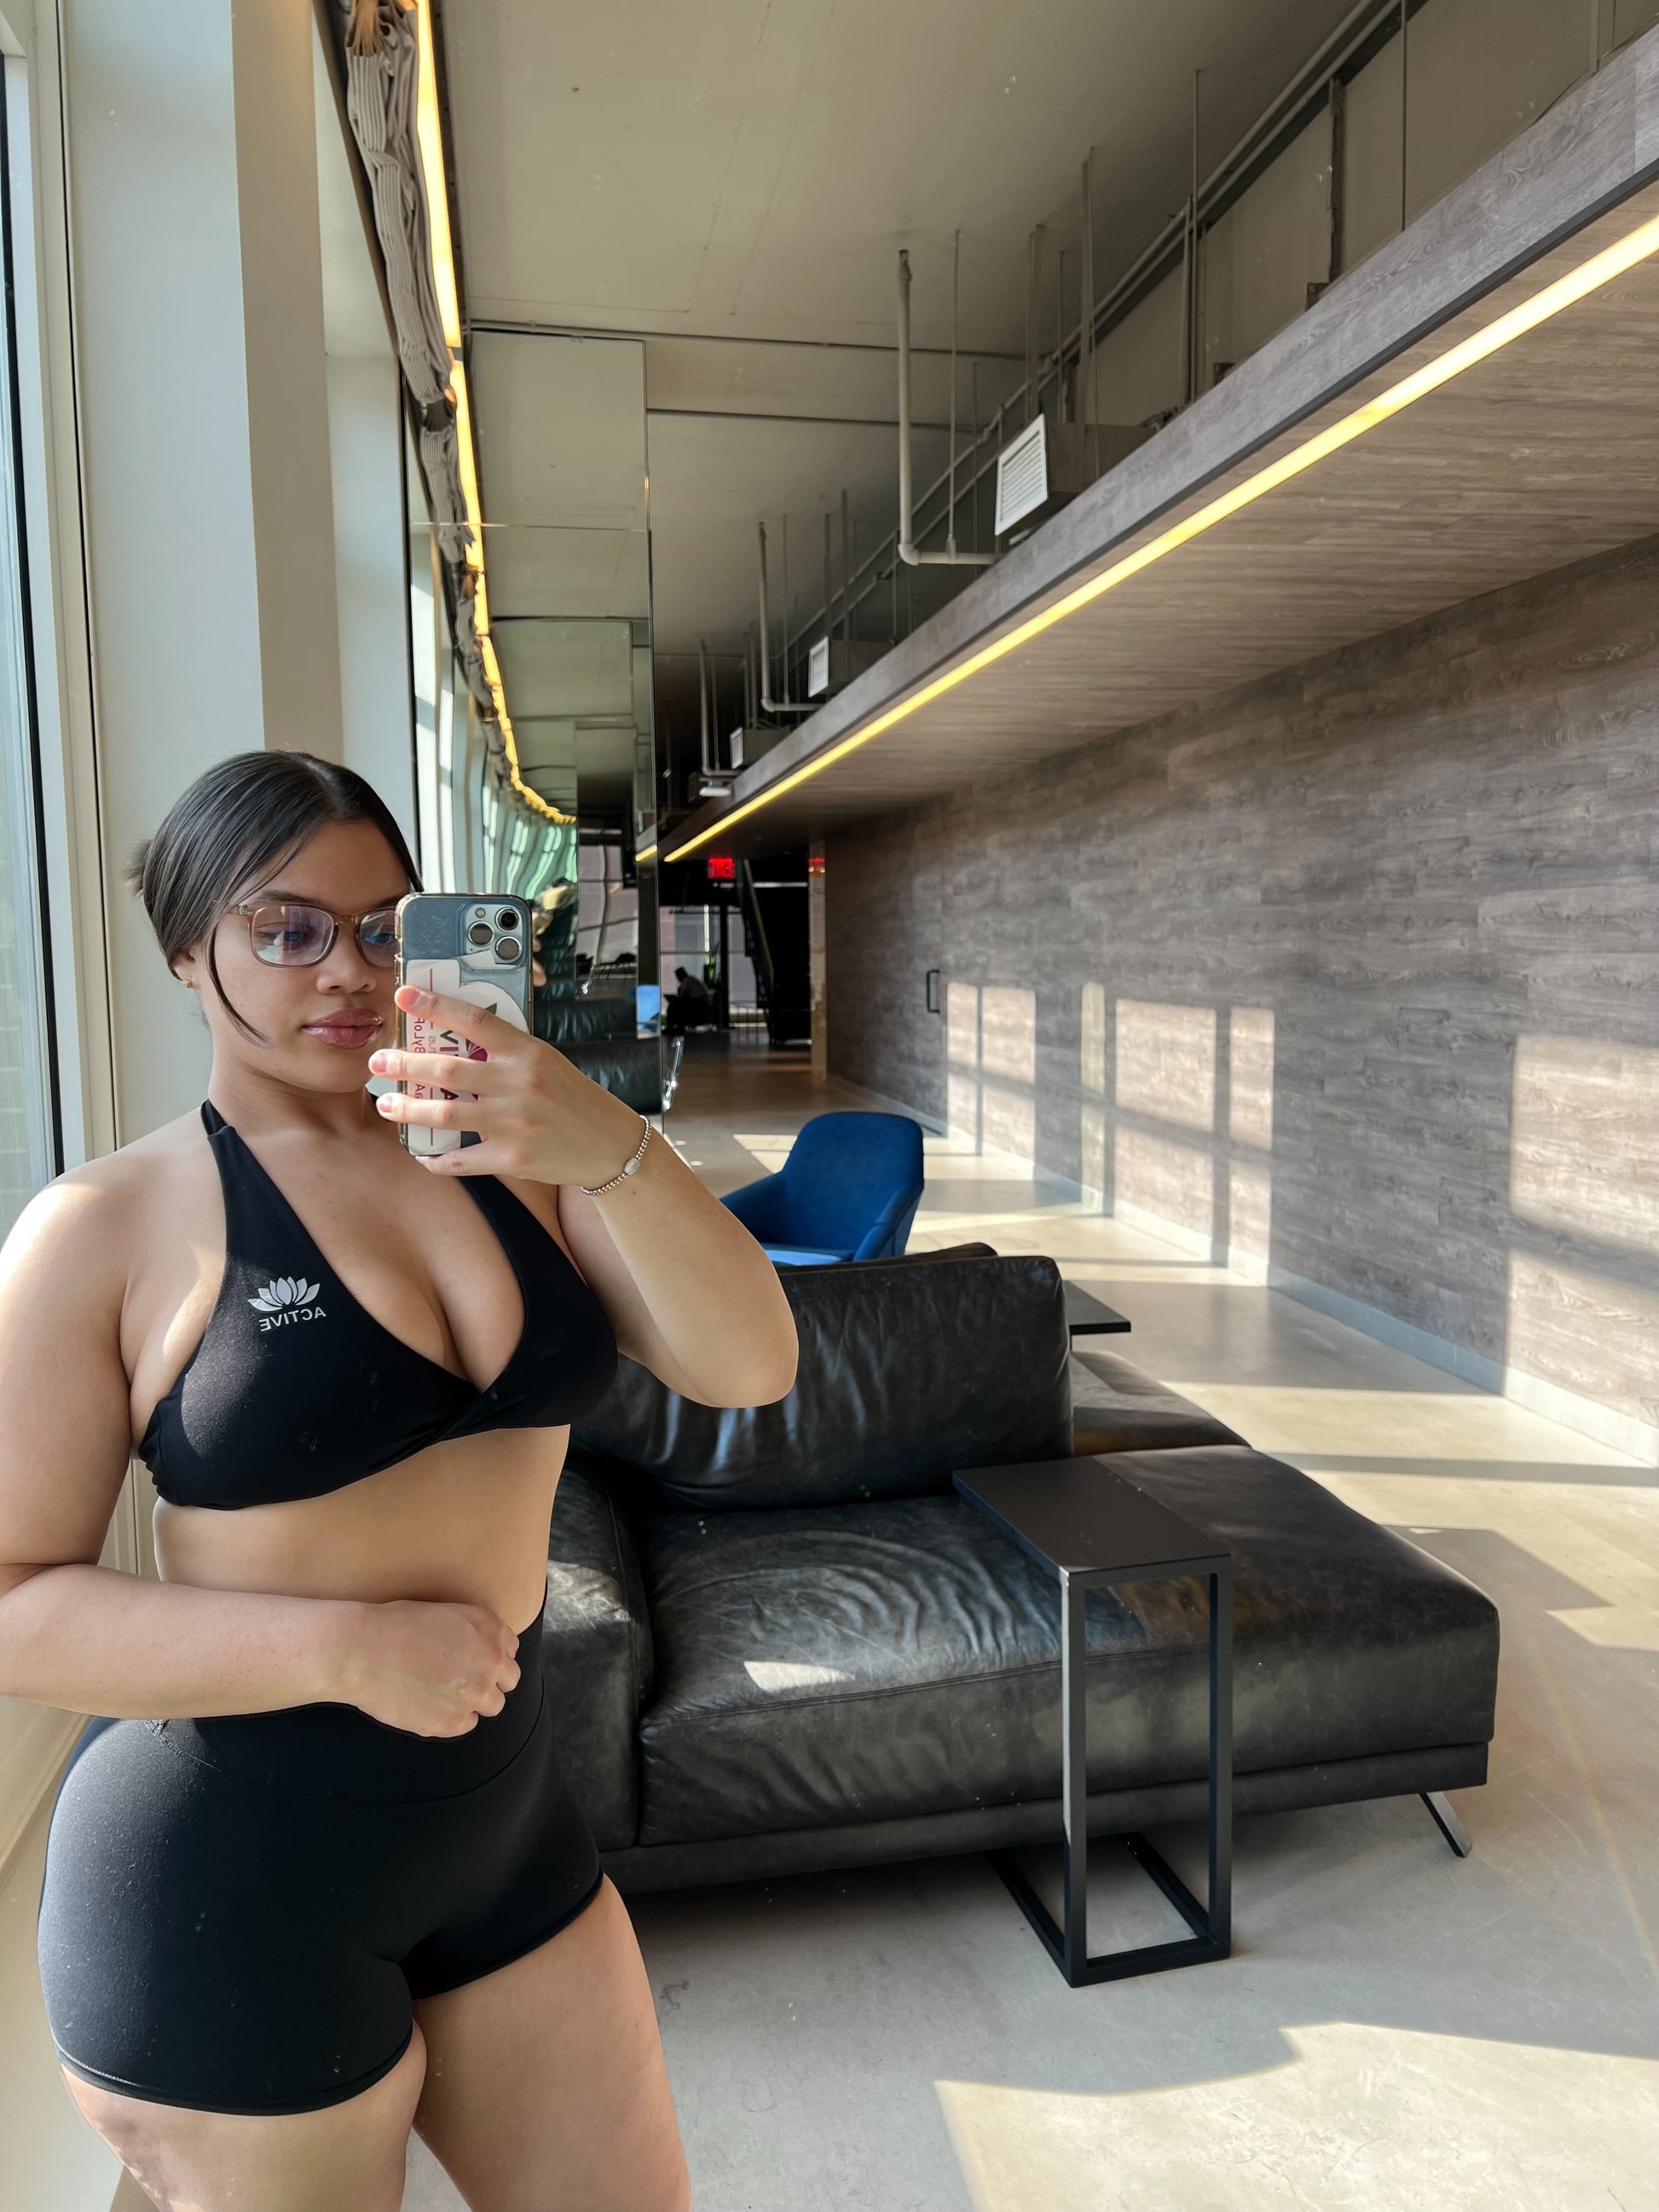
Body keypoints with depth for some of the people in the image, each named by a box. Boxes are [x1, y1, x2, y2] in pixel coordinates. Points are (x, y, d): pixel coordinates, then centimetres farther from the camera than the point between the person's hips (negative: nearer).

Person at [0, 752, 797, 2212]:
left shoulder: (512, 1158, -2)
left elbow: (749, 1366, -12)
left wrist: (614, 1150, -29)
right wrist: (348, 1646, -22)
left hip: (503, 1816, 4)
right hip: (233, 1870, -4)